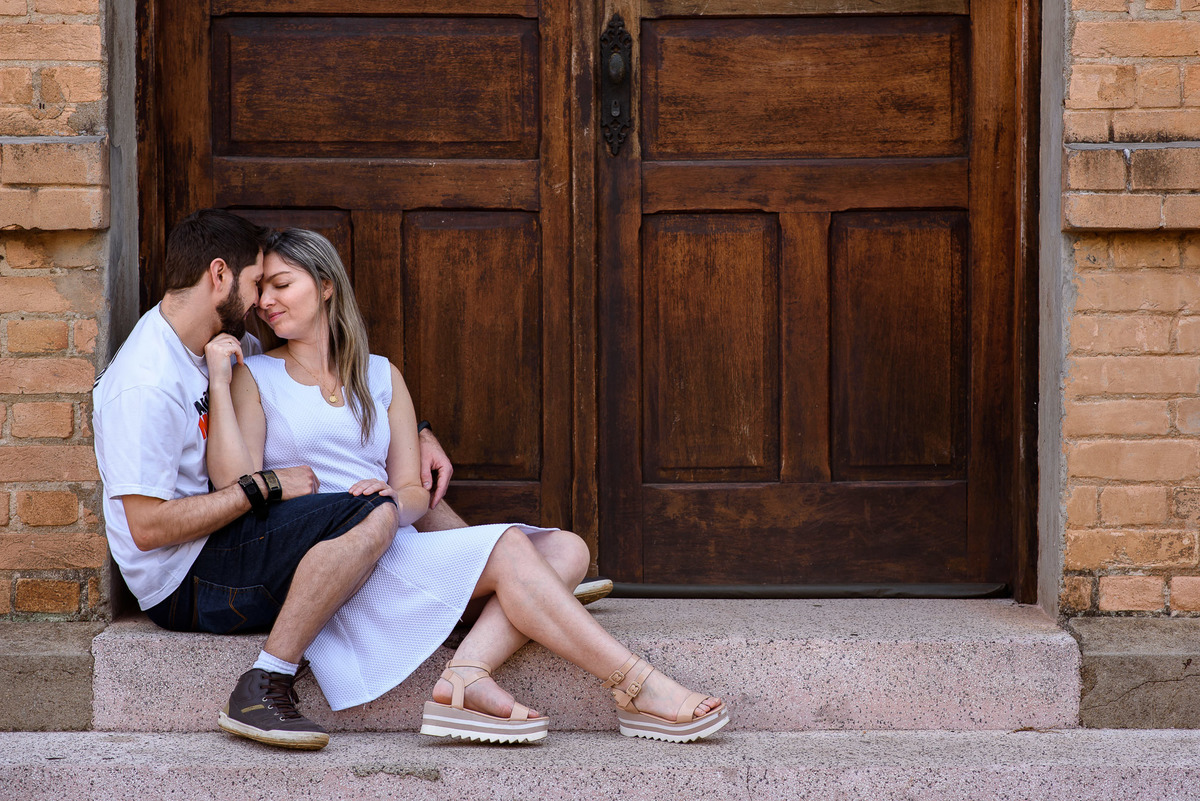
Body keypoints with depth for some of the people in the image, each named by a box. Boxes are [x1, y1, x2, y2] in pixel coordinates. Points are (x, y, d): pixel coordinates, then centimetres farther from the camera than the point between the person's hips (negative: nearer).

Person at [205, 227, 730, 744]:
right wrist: (219, 385, -11)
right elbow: (237, 486, -8)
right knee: (508, 547, -23)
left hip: (396, 554, 6)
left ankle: (466, 674, -36)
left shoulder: (380, 376, 20)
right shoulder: (254, 377, 8)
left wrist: (395, 500, -10)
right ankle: (637, 688, -26)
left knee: (564, 548, -15)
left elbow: (415, 493, 14)